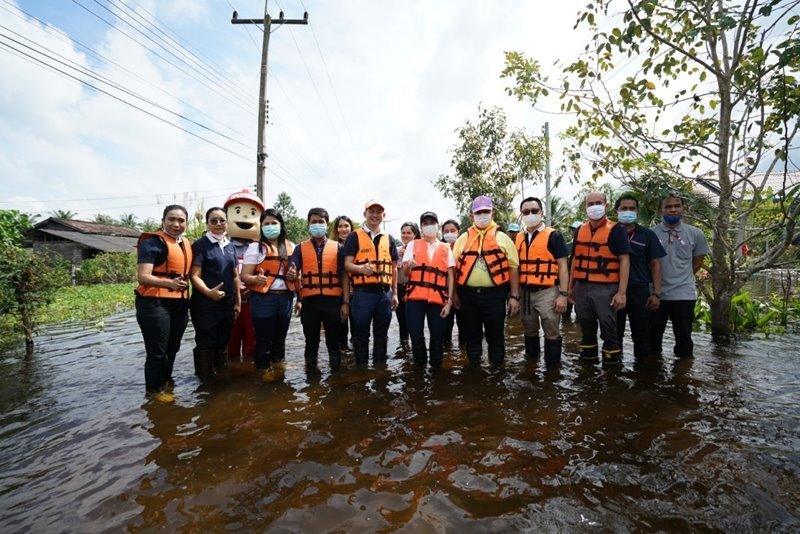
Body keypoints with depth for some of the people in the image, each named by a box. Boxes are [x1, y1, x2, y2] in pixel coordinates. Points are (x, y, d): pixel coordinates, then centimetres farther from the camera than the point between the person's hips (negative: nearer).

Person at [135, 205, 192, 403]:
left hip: (179, 304, 7)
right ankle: (154, 388, 23)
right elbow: (143, 276, -19)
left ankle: (166, 380, 39)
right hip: (154, 304, -7)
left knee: (173, 348, 19)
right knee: (157, 351, 3)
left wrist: (186, 294, 15)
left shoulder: (186, 244, 12)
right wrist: (169, 283, -34)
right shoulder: (152, 242, -11)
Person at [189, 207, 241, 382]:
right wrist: (209, 292, -30)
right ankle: (205, 380, 18)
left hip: (227, 304, 6)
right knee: (205, 344, 3)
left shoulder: (230, 246, 11)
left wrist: (238, 301, 14)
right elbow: (194, 276, -14)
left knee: (223, 342, 17)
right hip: (205, 304, -6)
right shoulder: (200, 245, -7)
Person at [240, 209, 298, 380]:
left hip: (285, 298, 4)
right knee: (264, 338, 4)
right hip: (263, 298, -4)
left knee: (280, 336, 16)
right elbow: (244, 275, -8)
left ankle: (278, 365, 36)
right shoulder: (255, 247, -4)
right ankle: (264, 369, 25)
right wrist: (256, 279, -30)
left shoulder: (291, 247, 9)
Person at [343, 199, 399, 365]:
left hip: (385, 292, 4)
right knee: (361, 335, 3)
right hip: (362, 292, -4)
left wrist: (394, 293, 13)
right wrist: (361, 268, -27)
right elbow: (347, 264, -5)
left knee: (381, 334, 12)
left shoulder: (389, 239, 14)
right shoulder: (355, 236, 2)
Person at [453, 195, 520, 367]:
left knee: (496, 335, 7)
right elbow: (454, 268, 10)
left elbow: (513, 268, 1)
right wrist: (454, 293, 6)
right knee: (472, 334, 12)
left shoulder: (502, 238, 3)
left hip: (494, 295, -2)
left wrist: (514, 296, -4)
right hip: (468, 295, 2)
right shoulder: (463, 239, 8)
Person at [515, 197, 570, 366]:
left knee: (552, 332, 2)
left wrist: (563, 294, -13)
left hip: (547, 292, -5)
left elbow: (562, 266, -7)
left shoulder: (553, 236, -5)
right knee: (529, 331, 18)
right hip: (524, 292, 5)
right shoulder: (519, 238, 10)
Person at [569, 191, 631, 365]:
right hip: (581, 288, 5)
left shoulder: (616, 230, -4)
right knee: (586, 327, 14)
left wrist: (622, 292, -14)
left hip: (605, 288, -5)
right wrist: (571, 286, 12)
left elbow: (624, 260, -8)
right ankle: (587, 358, 28)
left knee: (608, 328, 1)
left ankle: (613, 361, 15)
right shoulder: (580, 230, 11)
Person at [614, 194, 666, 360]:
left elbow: (655, 264, 6)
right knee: (614, 333, 9)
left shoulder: (647, 235, 6)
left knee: (641, 333, 7)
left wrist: (656, 293, -2)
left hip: (640, 290, 1)